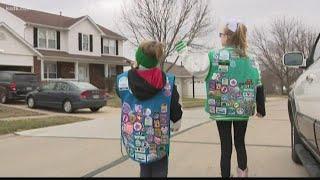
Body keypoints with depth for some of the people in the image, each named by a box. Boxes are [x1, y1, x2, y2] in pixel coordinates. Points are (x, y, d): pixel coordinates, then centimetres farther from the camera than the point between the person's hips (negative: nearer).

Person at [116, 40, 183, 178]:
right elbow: (175, 107, -6)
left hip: (133, 136, 2)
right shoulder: (168, 82, -16)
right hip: (159, 136, -2)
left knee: (145, 168, 22)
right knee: (159, 170, 17)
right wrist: (176, 121, 15)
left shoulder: (123, 80, -13)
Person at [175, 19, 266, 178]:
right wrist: (261, 108, 18)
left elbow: (195, 67, -16)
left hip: (222, 110, -4)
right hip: (242, 110, 4)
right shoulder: (249, 60, 4)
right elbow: (258, 87, 8)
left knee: (226, 147, 5)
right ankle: (242, 172, 37)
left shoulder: (215, 57, -11)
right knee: (240, 143, 22)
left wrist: (183, 51, -1)